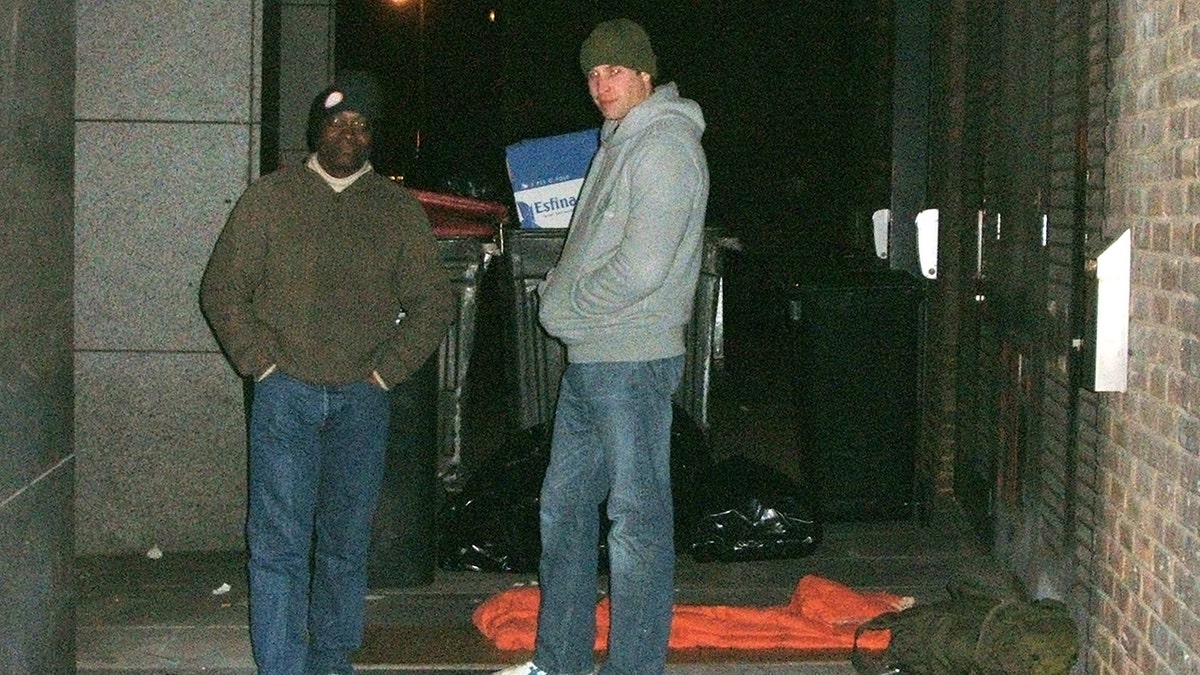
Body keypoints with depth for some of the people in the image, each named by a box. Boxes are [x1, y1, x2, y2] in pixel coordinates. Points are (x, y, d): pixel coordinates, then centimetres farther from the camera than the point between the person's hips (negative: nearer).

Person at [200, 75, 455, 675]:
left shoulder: (399, 210, 10)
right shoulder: (270, 198, 6)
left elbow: (433, 303, 11)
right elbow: (221, 288, 6)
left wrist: (387, 370, 1)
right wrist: (260, 363, -3)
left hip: (362, 400, 2)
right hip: (285, 395, -2)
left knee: (346, 542, 8)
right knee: (279, 544, -6)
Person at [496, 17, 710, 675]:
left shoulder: (665, 146, -13)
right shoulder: (618, 145, 18)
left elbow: (642, 269, -21)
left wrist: (563, 304, -9)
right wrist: (560, 291, 10)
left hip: (631, 361, -10)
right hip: (586, 361, 10)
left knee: (637, 520, -3)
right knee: (563, 508, 15)